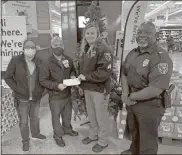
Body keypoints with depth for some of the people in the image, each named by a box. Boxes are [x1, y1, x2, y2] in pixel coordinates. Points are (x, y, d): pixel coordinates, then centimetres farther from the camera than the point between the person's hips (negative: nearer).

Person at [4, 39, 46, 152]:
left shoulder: (39, 62, -2)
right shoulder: (15, 60, -12)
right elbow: (8, 77, -6)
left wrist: (41, 89, 1)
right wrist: (17, 89, -10)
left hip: (36, 97, 3)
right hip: (22, 98, -3)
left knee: (35, 118, 21)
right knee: (23, 121, 10)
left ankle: (35, 134, 44)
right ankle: (25, 141, 32)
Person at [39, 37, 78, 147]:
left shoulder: (68, 60, -2)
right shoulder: (47, 63, -17)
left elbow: (72, 70, 16)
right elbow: (42, 80, -16)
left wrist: (72, 76, -8)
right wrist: (57, 85, -26)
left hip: (67, 94, 5)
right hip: (55, 96, -5)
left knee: (67, 114, 23)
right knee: (56, 116, 13)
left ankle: (67, 129, 49)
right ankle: (58, 135, 36)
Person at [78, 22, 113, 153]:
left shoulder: (103, 49, -16)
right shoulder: (85, 49, 9)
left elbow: (105, 72, -25)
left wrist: (86, 77, -20)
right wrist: (81, 79, 1)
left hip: (100, 89, -7)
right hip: (88, 88, 8)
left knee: (101, 116, 9)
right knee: (91, 114, 21)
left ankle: (103, 141, 29)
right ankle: (93, 135, 42)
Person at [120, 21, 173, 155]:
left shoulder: (161, 57, -23)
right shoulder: (133, 53, 3)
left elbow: (155, 90, -29)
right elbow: (124, 74, 9)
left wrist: (131, 96, -17)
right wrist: (125, 94, -9)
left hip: (149, 106, -7)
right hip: (132, 102, 8)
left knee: (147, 143, 14)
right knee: (134, 132, 31)